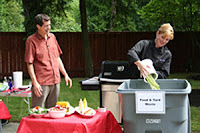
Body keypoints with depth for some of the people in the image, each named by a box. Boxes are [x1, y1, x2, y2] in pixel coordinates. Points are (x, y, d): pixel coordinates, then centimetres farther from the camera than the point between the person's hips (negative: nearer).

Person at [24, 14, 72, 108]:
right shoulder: (31, 40, -7)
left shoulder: (52, 37, 12)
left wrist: (65, 75, 14)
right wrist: (34, 83, -17)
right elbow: (29, 64, -10)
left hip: (55, 81, 6)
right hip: (41, 83, -6)